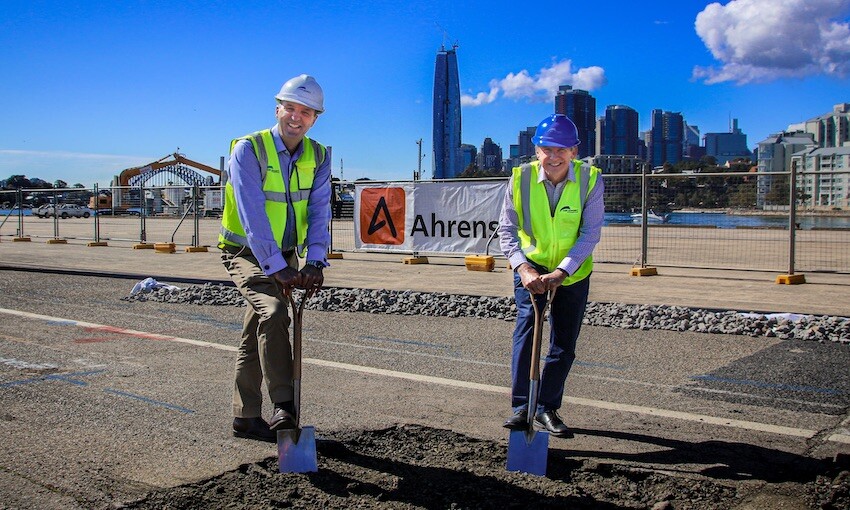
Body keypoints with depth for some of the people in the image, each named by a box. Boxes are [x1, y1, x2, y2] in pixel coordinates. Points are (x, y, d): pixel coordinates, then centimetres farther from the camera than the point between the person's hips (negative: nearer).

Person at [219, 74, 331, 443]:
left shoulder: (318, 157, -1)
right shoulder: (248, 150, -17)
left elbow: (319, 212, -8)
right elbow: (252, 215, -26)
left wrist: (314, 261, -23)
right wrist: (277, 267, -32)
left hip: (285, 256, 5)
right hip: (245, 252, -5)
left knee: (255, 335, 12)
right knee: (273, 310, -29)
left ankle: (246, 418, 20)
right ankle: (283, 406, -26)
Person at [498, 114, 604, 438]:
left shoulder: (590, 180, -17)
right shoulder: (521, 178, -16)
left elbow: (590, 234, -18)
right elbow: (507, 230, -12)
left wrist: (560, 273, -29)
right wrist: (523, 268, -27)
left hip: (573, 272, 1)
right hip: (531, 268, -1)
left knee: (564, 345, 7)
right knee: (526, 327, -18)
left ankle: (547, 409, 23)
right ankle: (521, 407, -9)